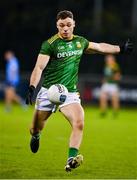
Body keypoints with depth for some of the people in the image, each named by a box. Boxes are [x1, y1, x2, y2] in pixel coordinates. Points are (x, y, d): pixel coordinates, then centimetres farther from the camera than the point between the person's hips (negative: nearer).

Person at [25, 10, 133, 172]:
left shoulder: (80, 42, 7)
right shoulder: (50, 44, -10)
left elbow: (100, 47, 26)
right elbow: (39, 68, -16)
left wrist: (120, 49, 32)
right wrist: (32, 88, -30)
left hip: (70, 93, 3)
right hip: (48, 91, -3)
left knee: (79, 123, -23)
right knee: (36, 127, 9)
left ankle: (71, 160, -26)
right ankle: (35, 137, 47)